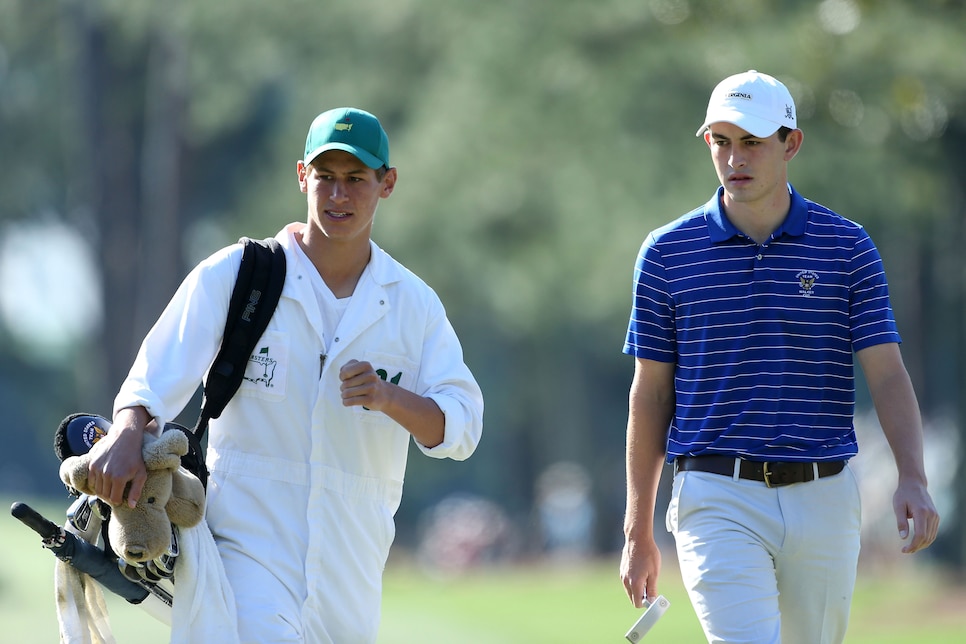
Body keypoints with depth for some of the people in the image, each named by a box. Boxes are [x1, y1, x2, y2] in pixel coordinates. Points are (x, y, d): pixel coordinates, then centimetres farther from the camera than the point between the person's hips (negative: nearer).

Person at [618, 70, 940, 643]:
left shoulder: (848, 248, 4)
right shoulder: (669, 253, 3)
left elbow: (888, 375, -2)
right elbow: (651, 393, 8)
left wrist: (913, 480, -19)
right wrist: (639, 532, 6)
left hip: (824, 502, 2)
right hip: (718, 503, -2)